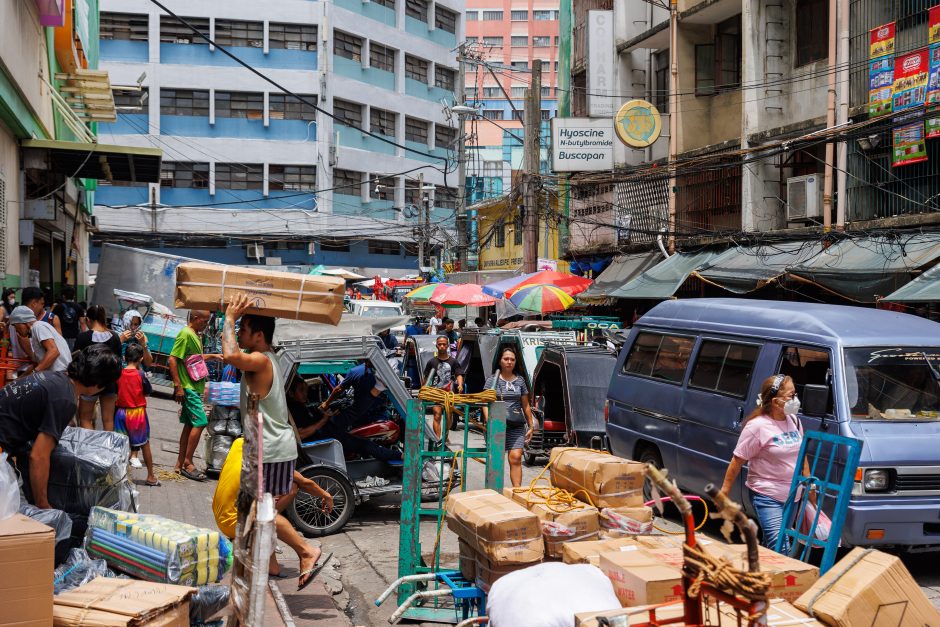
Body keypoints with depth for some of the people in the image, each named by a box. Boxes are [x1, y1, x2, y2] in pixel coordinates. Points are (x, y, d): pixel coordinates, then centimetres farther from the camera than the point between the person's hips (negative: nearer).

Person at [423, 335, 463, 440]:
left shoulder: (453, 361, 6)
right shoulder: (432, 362, 5)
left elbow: (458, 375, -2)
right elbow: (426, 378, 8)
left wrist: (460, 385, -22)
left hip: (449, 392, 2)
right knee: (437, 414, -15)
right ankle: (437, 439, -20)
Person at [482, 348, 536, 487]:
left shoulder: (520, 380, 15)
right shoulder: (492, 380, 7)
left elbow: (526, 406, 19)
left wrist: (531, 426, 16)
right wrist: (489, 421, -16)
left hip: (517, 426, 2)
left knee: (516, 457, -11)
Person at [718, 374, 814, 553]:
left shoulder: (794, 421, 5)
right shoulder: (757, 426, -17)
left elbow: (801, 456, 16)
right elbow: (738, 460, -12)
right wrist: (724, 490, -11)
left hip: (792, 496, 7)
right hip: (767, 497, -7)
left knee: (770, 545, 16)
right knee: (780, 547, -14)